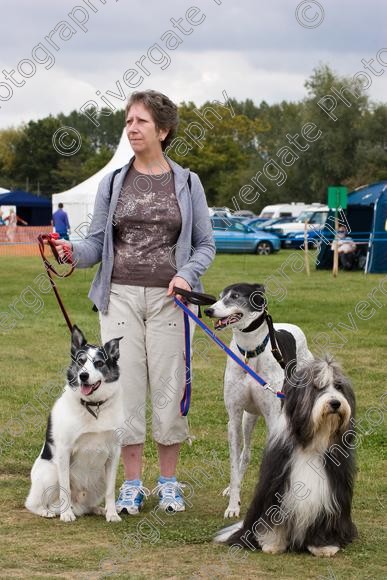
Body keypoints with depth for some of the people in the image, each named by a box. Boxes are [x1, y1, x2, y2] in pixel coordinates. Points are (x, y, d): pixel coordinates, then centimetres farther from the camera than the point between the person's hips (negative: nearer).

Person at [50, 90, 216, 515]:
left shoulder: (187, 183, 5)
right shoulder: (113, 183, 7)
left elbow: (205, 244, 7)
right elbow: (98, 243, 6)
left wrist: (187, 275, -12)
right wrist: (73, 252, -15)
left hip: (168, 298, -1)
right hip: (120, 296, 1)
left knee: (169, 387, 1)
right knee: (124, 387, 0)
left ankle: (168, 482, 14)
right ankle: (132, 484, 9)